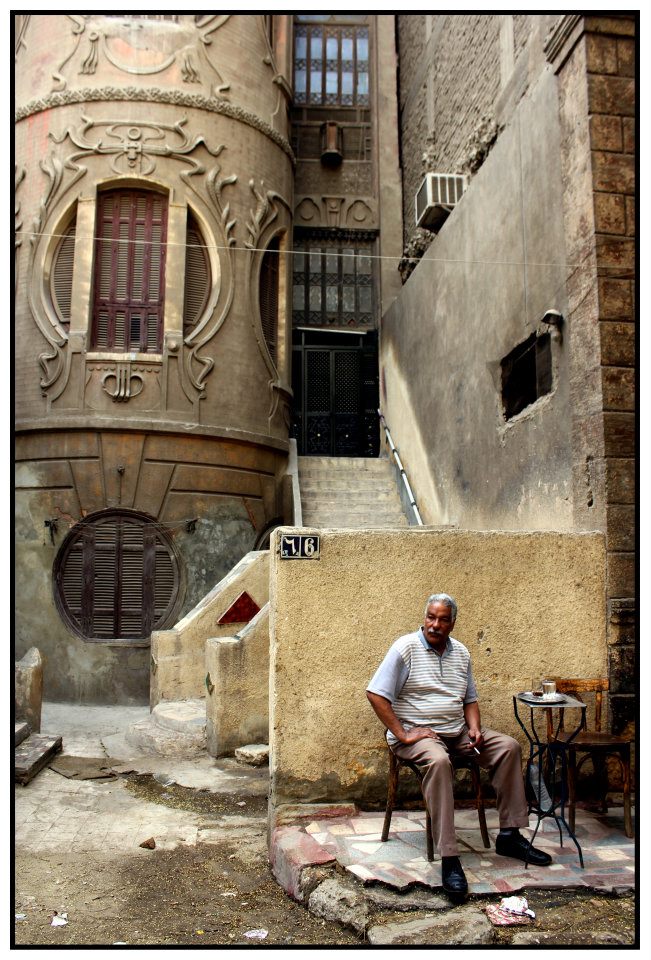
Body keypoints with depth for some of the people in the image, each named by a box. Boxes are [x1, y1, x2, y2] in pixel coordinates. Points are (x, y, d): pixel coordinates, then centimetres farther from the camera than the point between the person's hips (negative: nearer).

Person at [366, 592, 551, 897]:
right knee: (438, 760, -37)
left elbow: (470, 699, 19)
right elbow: (375, 694, -16)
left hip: (457, 732, 7)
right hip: (418, 733, -7)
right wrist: (403, 735, -19)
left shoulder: (461, 652, 10)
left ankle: (509, 835, 0)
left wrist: (475, 728, -1)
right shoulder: (406, 647, -10)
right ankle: (449, 859, -35)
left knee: (509, 746, -8)